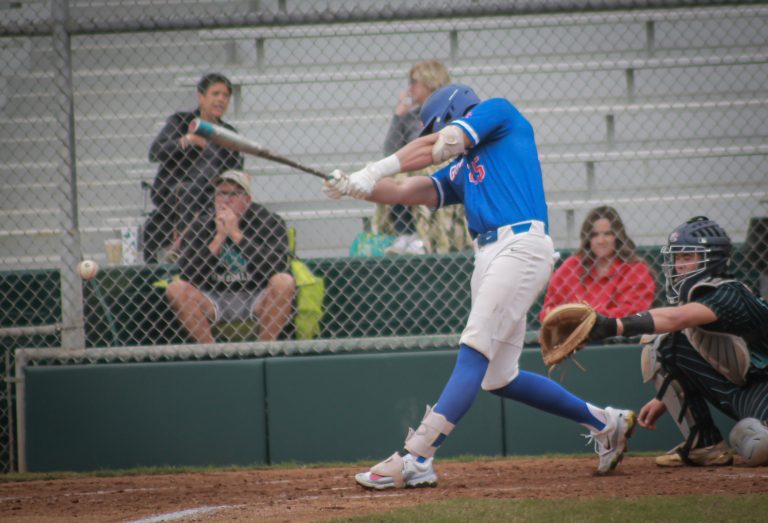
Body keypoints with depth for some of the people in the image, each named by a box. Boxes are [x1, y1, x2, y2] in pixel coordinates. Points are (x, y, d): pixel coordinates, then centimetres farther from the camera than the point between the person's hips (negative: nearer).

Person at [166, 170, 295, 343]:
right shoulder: (199, 228, 2)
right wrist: (219, 238, -15)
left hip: (259, 299, -2)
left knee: (284, 281, -29)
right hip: (215, 301, 2)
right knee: (176, 289, -20)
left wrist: (236, 234, -18)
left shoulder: (270, 222, -2)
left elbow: (277, 266, -19)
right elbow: (189, 276, -10)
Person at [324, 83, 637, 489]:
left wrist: (376, 170, -5)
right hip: (488, 256, 9)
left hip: (521, 245, -9)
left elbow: (438, 148, -2)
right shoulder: (461, 171, 28)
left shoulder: (499, 112, 9)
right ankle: (604, 423, 24)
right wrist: (357, 187, -1)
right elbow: (409, 192, 15)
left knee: (474, 352, -17)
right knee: (498, 378, 9)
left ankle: (415, 459, -27)